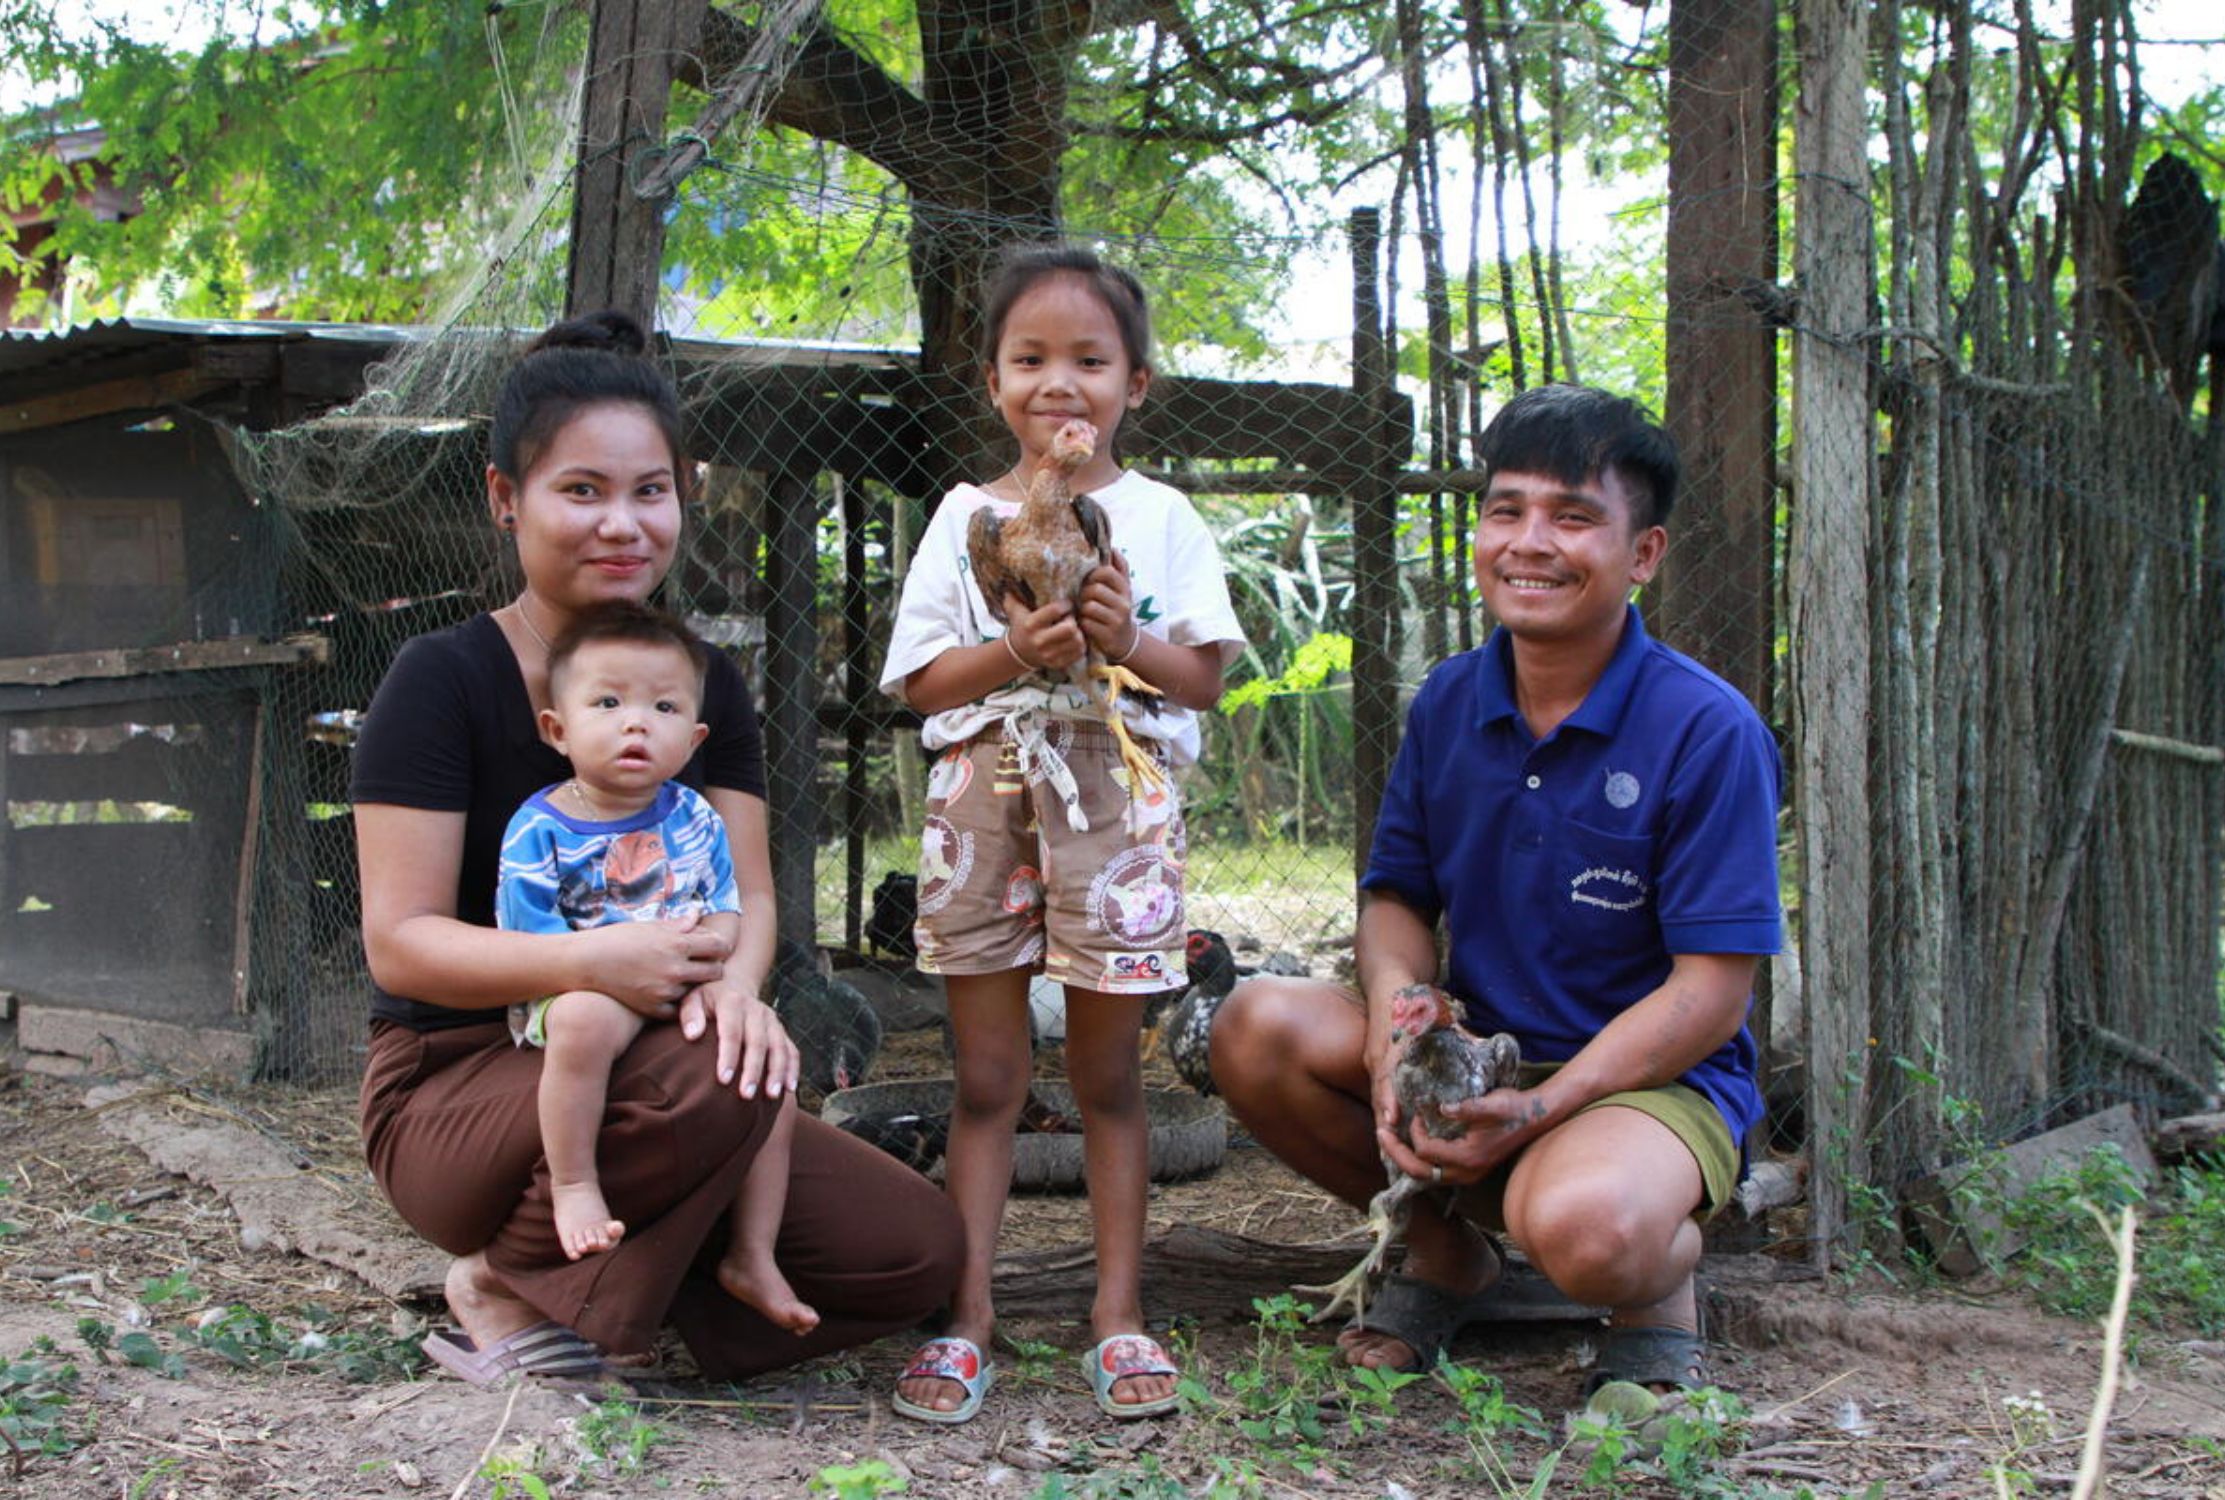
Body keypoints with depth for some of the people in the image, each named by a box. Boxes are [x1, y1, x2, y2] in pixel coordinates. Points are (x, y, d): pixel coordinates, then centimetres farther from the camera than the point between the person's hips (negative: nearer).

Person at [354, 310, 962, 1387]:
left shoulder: (704, 684, 8)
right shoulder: (444, 680, -10)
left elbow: (748, 895, 1)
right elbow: (400, 943, -16)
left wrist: (734, 984, -24)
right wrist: (588, 962, -34)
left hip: (623, 1078, 6)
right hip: (454, 1087, -6)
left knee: (915, 1251, -10)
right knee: (711, 1084, -36)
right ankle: (500, 1282, -10)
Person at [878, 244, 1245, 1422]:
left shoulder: (1159, 517, 6)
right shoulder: (965, 516, 8)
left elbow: (1205, 679, 2)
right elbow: (920, 680, 2)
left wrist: (1127, 642, -16)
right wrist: (1015, 652, -15)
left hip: (1115, 804, -1)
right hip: (983, 801, 1)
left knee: (1108, 1073, 6)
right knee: (985, 1079, 4)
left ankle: (1118, 1309, 13)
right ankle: (966, 1311, 9)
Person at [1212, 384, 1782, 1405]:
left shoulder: (1709, 730, -14)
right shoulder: (1448, 704, 3)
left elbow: (1711, 991, -17)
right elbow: (1398, 896, 8)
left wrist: (1537, 1111, -27)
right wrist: (1397, 1018, -16)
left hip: (1651, 1078, -5)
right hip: (1470, 1054, 6)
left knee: (1578, 1225, -39)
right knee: (1257, 1029, -19)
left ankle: (1664, 1269, 2)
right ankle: (1443, 1247, 6)